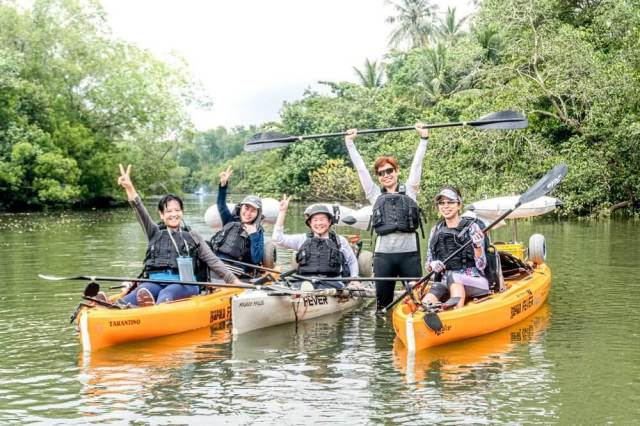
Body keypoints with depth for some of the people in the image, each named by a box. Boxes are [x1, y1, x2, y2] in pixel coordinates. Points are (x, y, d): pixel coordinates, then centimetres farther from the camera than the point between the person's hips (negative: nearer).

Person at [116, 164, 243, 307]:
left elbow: (213, 261, 18)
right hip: (155, 282, 1)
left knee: (166, 294, -39)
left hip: (184, 284, -1)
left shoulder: (192, 237, 22)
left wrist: (235, 281, 10)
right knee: (143, 290, -36)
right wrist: (129, 188, -9)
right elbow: (140, 211, 8)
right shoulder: (155, 232, 24)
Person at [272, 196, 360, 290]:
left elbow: (352, 261, 28)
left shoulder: (340, 241, 18)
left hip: (332, 283, 0)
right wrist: (282, 211, 6)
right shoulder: (302, 239, 17)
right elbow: (278, 239, 7)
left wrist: (355, 279, 11)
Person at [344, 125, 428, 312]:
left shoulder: (409, 191, 12)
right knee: (383, 303, 5)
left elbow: (417, 163, 10)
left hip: (409, 253, -1)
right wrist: (350, 142, 18)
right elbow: (360, 168, 16)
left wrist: (424, 138, 8)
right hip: (383, 254, 1)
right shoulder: (375, 195, 14)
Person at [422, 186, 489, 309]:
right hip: (444, 283, 3)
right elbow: (428, 263, 17)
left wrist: (478, 246, -24)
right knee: (426, 303, -30)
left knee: (452, 276, -37)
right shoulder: (436, 230, 13)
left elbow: (481, 266, -4)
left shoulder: (472, 227, 0)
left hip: (475, 283, -3)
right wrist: (432, 265, -7)